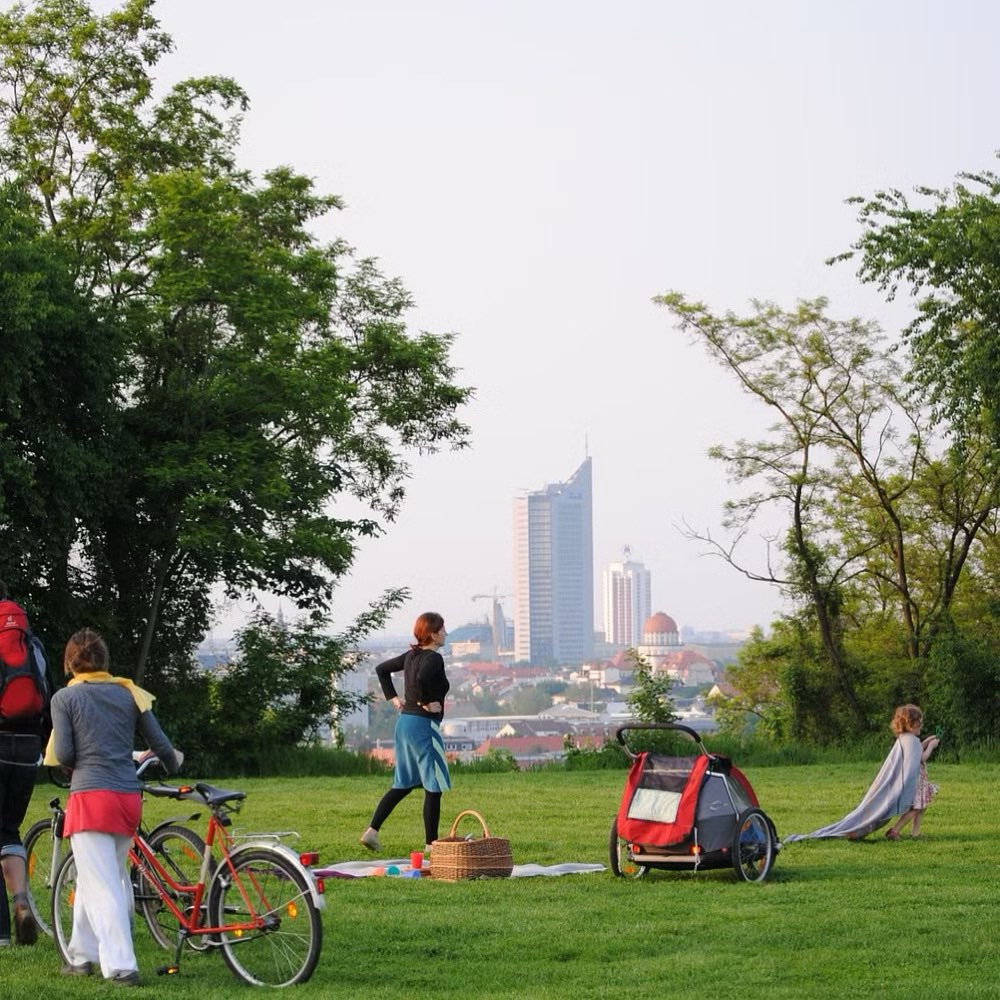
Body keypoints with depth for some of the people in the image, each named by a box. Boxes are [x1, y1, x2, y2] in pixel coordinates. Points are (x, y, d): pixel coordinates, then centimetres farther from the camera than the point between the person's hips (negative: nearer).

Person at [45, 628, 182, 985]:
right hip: (129, 796, 5)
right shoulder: (128, 694, 10)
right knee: (100, 878, 20)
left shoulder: (65, 698, 0)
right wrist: (174, 763, 32)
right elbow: (160, 744, 10)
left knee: (102, 885, -5)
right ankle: (82, 954, 29)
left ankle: (121, 966, -12)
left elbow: (63, 753, -7)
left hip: (91, 795, -5)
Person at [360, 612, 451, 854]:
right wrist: (426, 702, -19)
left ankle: (372, 831, 7)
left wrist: (393, 697, 18)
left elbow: (381, 669, 22)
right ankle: (431, 842, 6)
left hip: (404, 721, 9)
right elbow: (421, 678, -34)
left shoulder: (411, 656, 12)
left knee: (404, 784, 16)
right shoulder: (433, 659, -14)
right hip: (424, 725, -9)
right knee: (433, 786, 1)